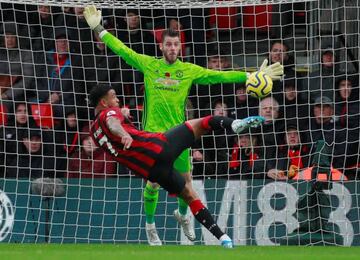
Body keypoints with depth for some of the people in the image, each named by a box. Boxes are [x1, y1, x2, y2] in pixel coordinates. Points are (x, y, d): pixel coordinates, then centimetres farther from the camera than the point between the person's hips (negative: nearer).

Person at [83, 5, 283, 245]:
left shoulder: (189, 70, 1)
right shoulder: (148, 65, -1)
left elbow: (220, 76, -1)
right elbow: (121, 50, 0)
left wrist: (252, 77, -5)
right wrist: (99, 29, -6)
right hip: (153, 134, -2)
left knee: (186, 180, 8)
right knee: (153, 182, -1)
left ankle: (182, 215, 39)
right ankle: (151, 226, 19)